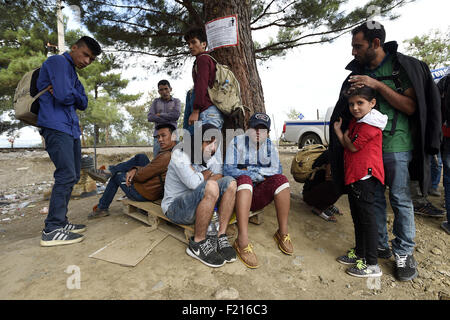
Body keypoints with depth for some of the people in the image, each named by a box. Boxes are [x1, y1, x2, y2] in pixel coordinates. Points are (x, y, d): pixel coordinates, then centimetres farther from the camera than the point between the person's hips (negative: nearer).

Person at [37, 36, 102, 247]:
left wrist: (70, 95, -3)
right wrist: (75, 95, 3)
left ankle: (60, 222, 18)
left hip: (71, 128, 10)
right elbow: (64, 95, -17)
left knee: (72, 176, 9)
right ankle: (52, 230, -8)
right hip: (56, 127, -10)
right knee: (66, 176, -14)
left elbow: (83, 104, 15)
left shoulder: (72, 72, 25)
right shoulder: (58, 62, -3)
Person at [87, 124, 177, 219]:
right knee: (141, 157, 9)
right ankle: (109, 171, 12)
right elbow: (149, 168, 8)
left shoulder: (166, 156, -29)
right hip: (157, 192, 8)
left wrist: (130, 175, 1)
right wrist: (135, 169, -8)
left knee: (117, 175, 14)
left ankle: (102, 209, 31)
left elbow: (141, 176, -21)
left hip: (144, 194, -8)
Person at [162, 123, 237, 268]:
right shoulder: (179, 154, -17)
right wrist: (208, 174, -11)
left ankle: (221, 237, -15)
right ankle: (197, 244, -19)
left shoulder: (213, 156, 3)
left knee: (230, 182, -14)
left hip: (198, 204, 7)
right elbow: (194, 183, -29)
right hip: (175, 207, -6)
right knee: (211, 187, -34)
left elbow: (219, 177, -7)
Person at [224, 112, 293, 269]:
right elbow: (228, 169, -10)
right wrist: (252, 174, -13)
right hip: (241, 192, -3)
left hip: (259, 195, 3)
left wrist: (253, 171, -13)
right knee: (244, 179, -34)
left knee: (281, 179, -21)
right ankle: (242, 241, -41)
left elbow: (277, 169, -2)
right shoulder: (237, 142, 1)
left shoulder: (270, 145, 12)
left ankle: (283, 232, -14)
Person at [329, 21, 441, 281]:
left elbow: (411, 107, -10)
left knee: (400, 199, 2)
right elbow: (347, 109, 21)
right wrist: (352, 96, -1)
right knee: (374, 198, 11)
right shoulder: (357, 73, 12)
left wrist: (378, 85, -16)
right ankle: (381, 246, 26)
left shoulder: (403, 67, -2)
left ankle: (405, 254, 19)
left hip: (396, 147, -4)